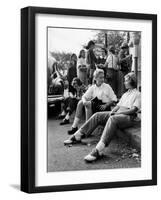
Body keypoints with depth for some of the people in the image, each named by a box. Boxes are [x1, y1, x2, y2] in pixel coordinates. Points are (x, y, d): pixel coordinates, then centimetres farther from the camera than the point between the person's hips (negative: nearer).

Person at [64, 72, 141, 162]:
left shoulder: (137, 94, 3)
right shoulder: (125, 94, 29)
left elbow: (134, 110, -10)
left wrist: (118, 112, -16)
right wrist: (113, 111, -1)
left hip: (129, 117, -9)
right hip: (117, 114, 9)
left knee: (113, 119, -40)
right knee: (97, 116, -8)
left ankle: (98, 150, -55)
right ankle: (77, 136, -10)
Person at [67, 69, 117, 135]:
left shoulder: (107, 87, 1)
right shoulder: (92, 88, 12)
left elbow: (113, 99, -1)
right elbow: (84, 96, 6)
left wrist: (106, 105, -16)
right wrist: (84, 101, -18)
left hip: (103, 106, -5)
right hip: (94, 105, 5)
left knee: (88, 104, -28)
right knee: (80, 103, -16)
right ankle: (74, 126, -15)